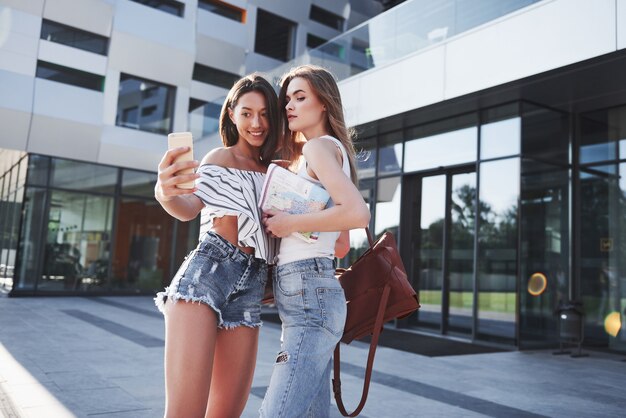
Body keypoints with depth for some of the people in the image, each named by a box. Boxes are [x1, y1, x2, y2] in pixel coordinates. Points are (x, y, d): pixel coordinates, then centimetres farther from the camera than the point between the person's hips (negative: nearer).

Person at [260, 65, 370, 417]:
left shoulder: (319, 146, -6)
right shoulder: (332, 150, 22)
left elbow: (358, 214, -23)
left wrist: (289, 223, -14)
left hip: (310, 295, -10)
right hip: (309, 295, 10)